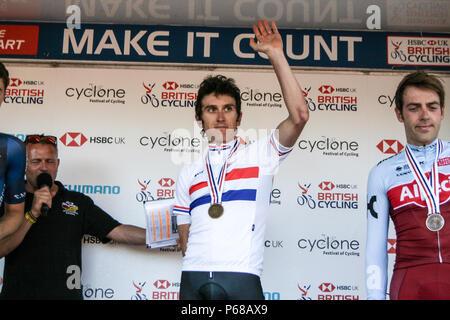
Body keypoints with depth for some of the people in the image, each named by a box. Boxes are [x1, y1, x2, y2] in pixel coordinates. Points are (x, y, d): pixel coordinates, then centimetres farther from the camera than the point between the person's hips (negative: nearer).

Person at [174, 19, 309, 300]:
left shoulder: (259, 155, 7)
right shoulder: (189, 172, 16)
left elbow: (300, 115, -7)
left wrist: (275, 54, -7)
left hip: (243, 279, -2)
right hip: (194, 277, 3)